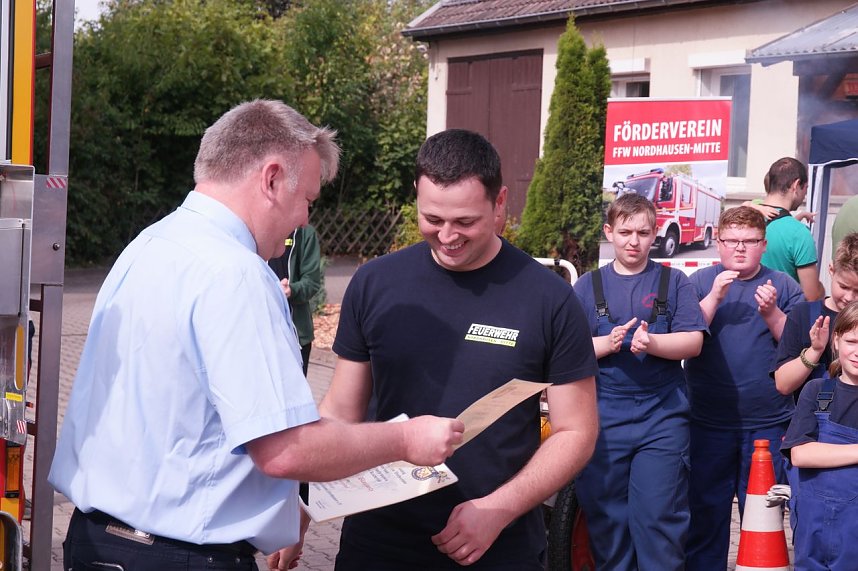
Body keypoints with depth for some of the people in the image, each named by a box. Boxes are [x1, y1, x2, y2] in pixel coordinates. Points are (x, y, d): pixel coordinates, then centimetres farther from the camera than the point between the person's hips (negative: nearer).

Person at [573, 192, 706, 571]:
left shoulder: (673, 282, 8)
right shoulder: (588, 286, 9)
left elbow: (693, 341, -1)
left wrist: (652, 343, -19)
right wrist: (607, 343, -16)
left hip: (662, 416, -1)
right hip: (603, 417, 1)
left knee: (659, 518, -3)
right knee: (606, 518, 6)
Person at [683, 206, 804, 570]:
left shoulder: (783, 287, 5)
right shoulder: (701, 282, 4)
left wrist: (771, 313, -15)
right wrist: (715, 297, -18)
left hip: (767, 424, 0)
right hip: (708, 424, 0)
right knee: (705, 513, 8)